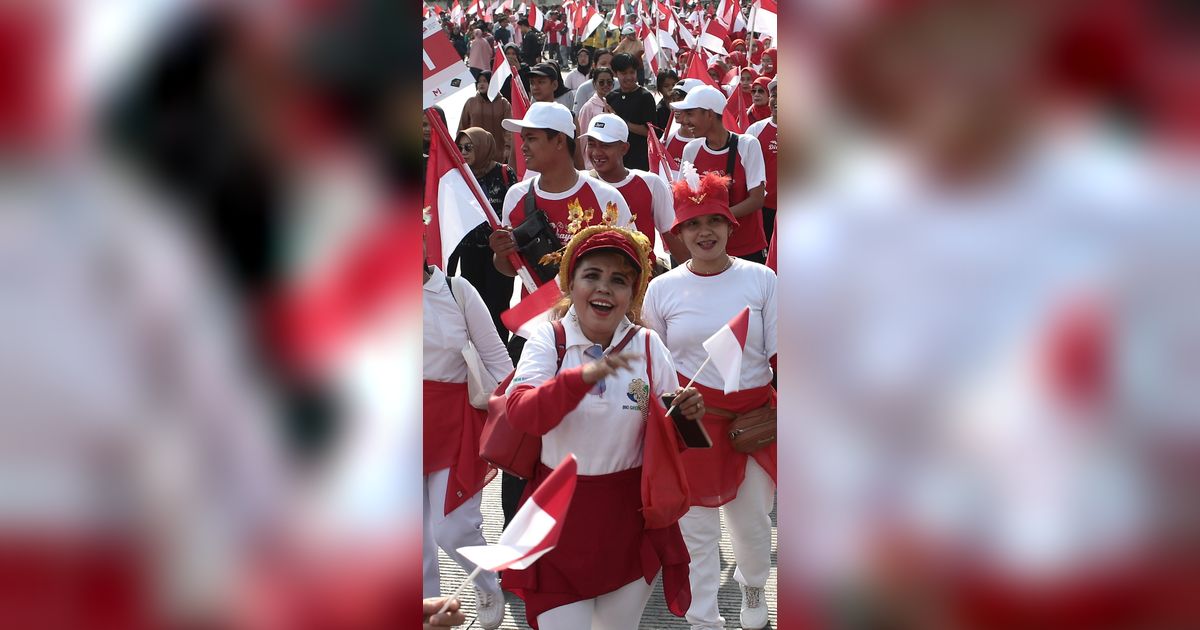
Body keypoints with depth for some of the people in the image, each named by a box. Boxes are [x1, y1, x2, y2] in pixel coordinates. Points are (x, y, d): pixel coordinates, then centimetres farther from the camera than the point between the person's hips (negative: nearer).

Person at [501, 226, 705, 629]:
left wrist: (685, 416, -20)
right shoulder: (548, 339, -8)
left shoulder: (647, 345, -3)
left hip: (631, 518, 2)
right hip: (561, 513, -2)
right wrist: (583, 376, -41)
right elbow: (521, 414, -25)